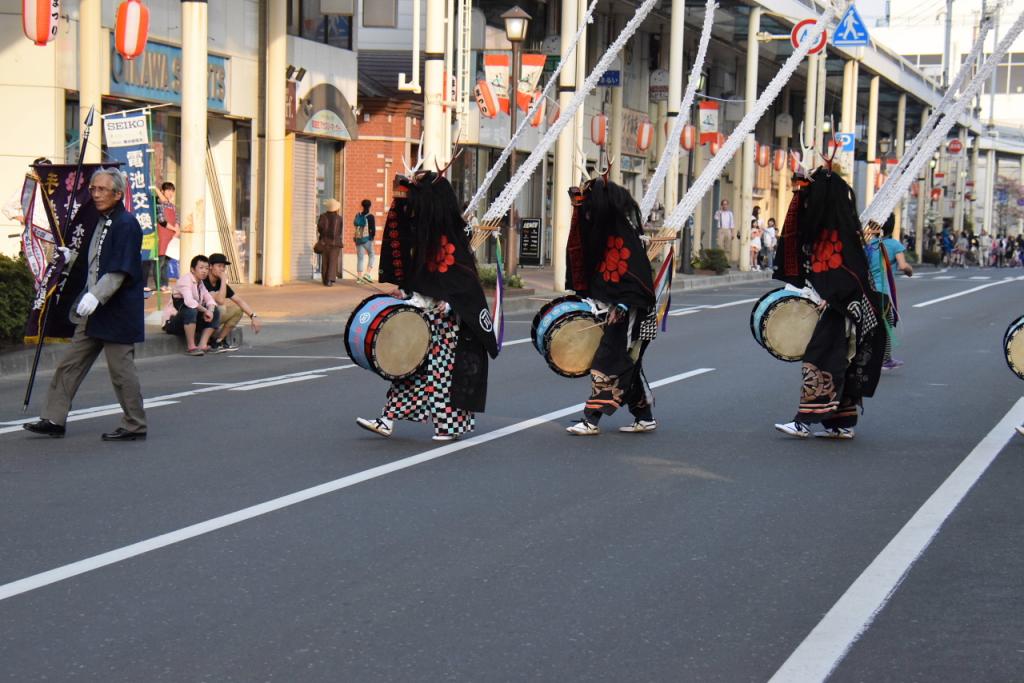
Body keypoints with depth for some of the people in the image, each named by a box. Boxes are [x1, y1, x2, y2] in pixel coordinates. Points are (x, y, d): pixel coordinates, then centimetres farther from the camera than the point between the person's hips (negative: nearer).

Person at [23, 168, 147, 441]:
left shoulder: (126, 224, -14)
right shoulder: (101, 222, 15)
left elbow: (120, 270, -22)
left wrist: (96, 295, -28)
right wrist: (70, 257, 16)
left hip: (118, 312, -9)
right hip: (93, 310, 9)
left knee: (121, 370, -1)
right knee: (69, 365, 9)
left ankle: (135, 426, 9)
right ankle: (54, 419, 13)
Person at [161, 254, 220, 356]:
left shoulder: (201, 283, 9)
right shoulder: (185, 280, -17)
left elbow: (210, 300, 1)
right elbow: (189, 301, -33)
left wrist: (210, 311, -21)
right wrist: (205, 310, -22)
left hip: (189, 320, 8)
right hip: (172, 322, -8)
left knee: (215, 312, -2)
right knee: (191, 309, -35)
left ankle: (202, 345, -15)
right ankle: (191, 347, -30)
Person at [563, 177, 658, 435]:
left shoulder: (625, 233, -16)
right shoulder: (602, 232, 9)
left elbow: (635, 274, -20)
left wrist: (622, 306, -25)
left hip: (626, 313, -9)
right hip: (612, 309, 9)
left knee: (607, 362, -8)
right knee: (628, 364, 14)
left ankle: (591, 419, -6)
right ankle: (645, 417, 22)